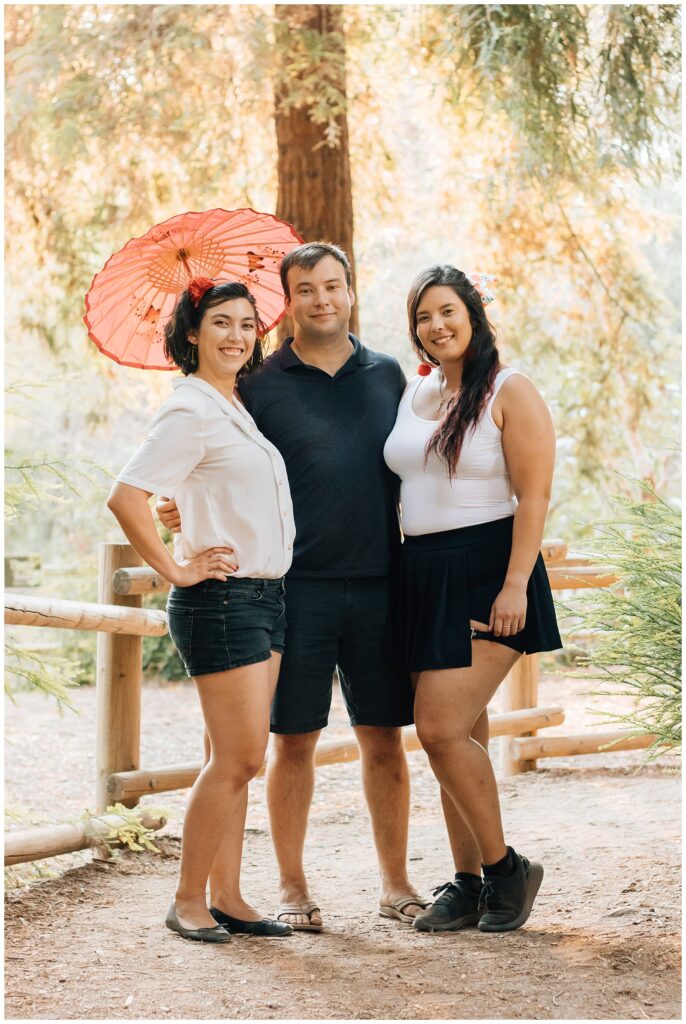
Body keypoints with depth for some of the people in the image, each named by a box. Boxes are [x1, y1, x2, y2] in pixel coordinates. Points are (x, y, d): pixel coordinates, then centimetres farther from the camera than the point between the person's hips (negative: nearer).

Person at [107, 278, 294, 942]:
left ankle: (226, 898, 14)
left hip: (265, 596, 9)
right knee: (238, 756, -8)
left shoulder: (238, 409, 15)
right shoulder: (190, 412, -13)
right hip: (221, 598, -9)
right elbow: (125, 497, -22)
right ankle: (187, 901, 3)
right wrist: (177, 570, -16)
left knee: (233, 758, 9)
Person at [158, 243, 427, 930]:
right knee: (293, 739, 3)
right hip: (296, 585, -2)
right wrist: (191, 510, -14)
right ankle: (292, 888, 14)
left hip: (378, 583, 2)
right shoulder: (260, 384, 2)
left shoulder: (386, 375, 11)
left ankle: (395, 882, 18)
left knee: (383, 738, 7)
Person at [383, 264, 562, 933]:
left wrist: (515, 585, -19)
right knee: (457, 733, 8)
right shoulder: (413, 394, 13)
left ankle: (505, 868, 2)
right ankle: (469, 884, 15)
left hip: (487, 571, -6)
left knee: (441, 727, -14)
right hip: (424, 574, 6)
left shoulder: (510, 393, -6)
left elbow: (533, 495, -12)